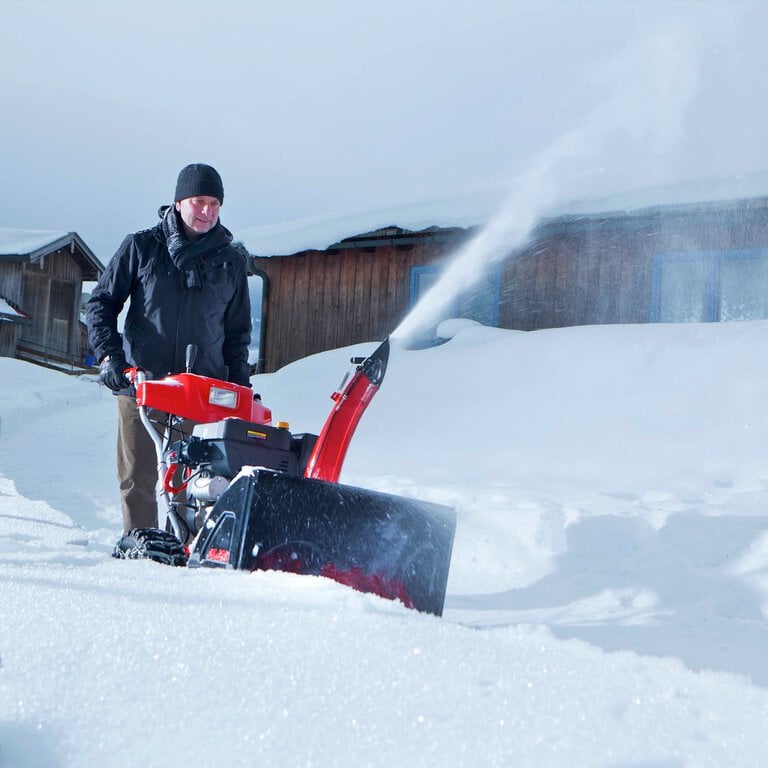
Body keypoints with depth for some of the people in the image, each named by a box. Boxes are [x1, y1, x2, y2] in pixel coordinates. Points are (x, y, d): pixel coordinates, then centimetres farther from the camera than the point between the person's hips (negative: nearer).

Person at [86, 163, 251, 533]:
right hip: (140, 382, -1)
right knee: (138, 477, 2)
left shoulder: (231, 260, 11)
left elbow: (238, 330, 17)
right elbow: (100, 302, 8)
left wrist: (241, 383, 9)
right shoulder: (140, 247, 5)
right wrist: (108, 353, -6)